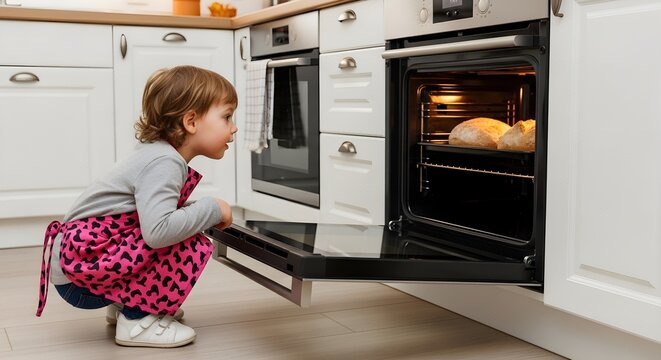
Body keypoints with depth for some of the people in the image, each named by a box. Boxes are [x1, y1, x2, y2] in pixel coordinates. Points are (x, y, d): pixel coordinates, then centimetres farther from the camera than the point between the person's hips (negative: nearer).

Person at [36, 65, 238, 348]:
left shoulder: (161, 155, 9)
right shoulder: (163, 163, -21)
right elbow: (158, 231, -35)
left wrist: (202, 214, -1)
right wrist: (212, 209, -21)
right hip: (81, 264, -10)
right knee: (193, 247, -18)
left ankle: (124, 305, 19)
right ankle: (137, 320, -6)